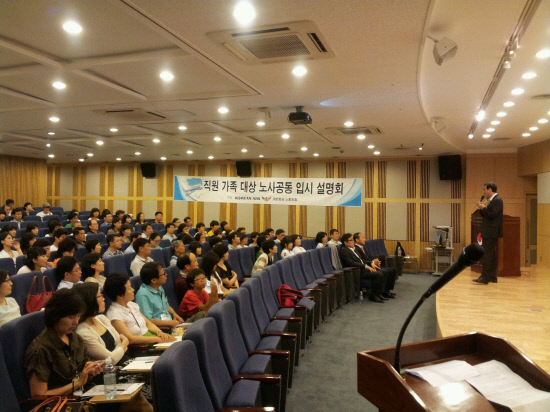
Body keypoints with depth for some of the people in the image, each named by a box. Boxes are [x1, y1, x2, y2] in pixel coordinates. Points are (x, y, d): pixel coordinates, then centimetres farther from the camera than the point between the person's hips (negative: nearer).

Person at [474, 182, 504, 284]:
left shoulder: (497, 200, -13)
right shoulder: (492, 200, 17)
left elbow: (492, 215, -22)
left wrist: (483, 208, -13)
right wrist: (482, 209, 3)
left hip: (491, 233, -10)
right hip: (488, 233, 10)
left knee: (487, 255, -10)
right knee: (491, 255, 13)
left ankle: (485, 278, -10)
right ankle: (492, 277, 20)